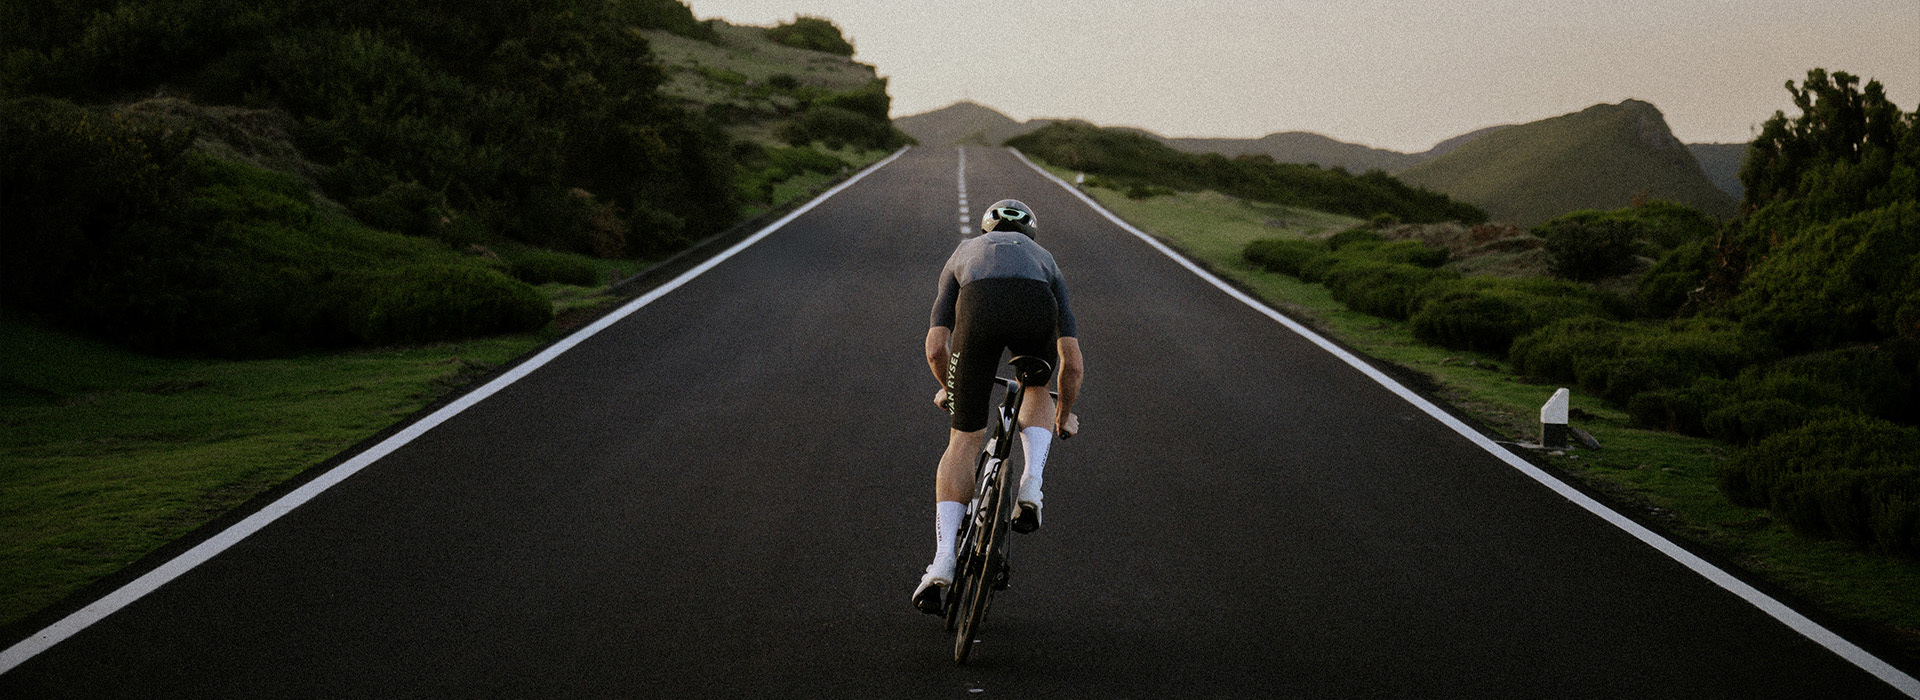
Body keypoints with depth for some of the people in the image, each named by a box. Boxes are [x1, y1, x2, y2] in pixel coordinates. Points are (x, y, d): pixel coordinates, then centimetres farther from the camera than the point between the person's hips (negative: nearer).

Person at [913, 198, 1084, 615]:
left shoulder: (963, 254, 41)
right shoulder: (1044, 259, 41)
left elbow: (935, 349, 29)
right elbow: (1071, 362, 33)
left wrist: (948, 389, 50)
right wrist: (1065, 414, 51)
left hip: (979, 306, 0)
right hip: (1036, 307, 0)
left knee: (964, 441, 12)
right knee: (1037, 390, 35)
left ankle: (943, 561, 1)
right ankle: (1031, 484, 11)